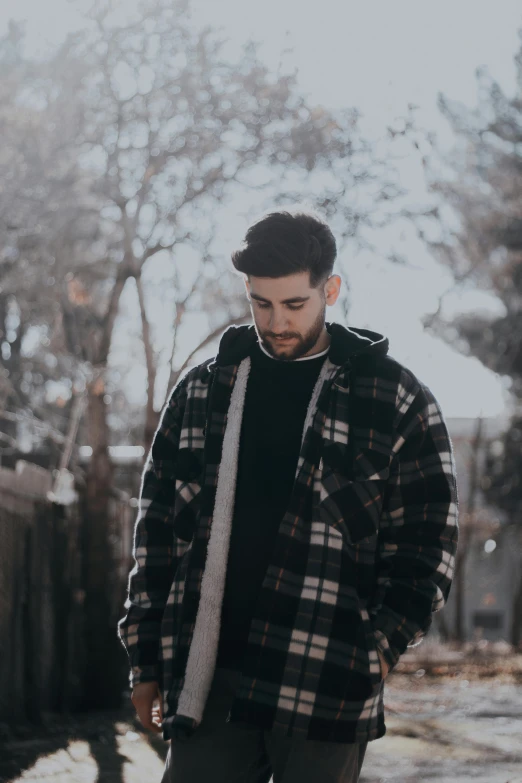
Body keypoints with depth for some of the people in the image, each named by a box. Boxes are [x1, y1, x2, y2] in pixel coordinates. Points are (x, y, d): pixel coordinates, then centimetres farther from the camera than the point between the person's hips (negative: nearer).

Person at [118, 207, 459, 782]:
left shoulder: (395, 400, 3)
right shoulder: (201, 390, 11)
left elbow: (428, 537, 4)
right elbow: (158, 528, 14)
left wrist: (384, 643, -7)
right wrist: (147, 661, 11)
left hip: (329, 687, -2)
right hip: (208, 682, 3)